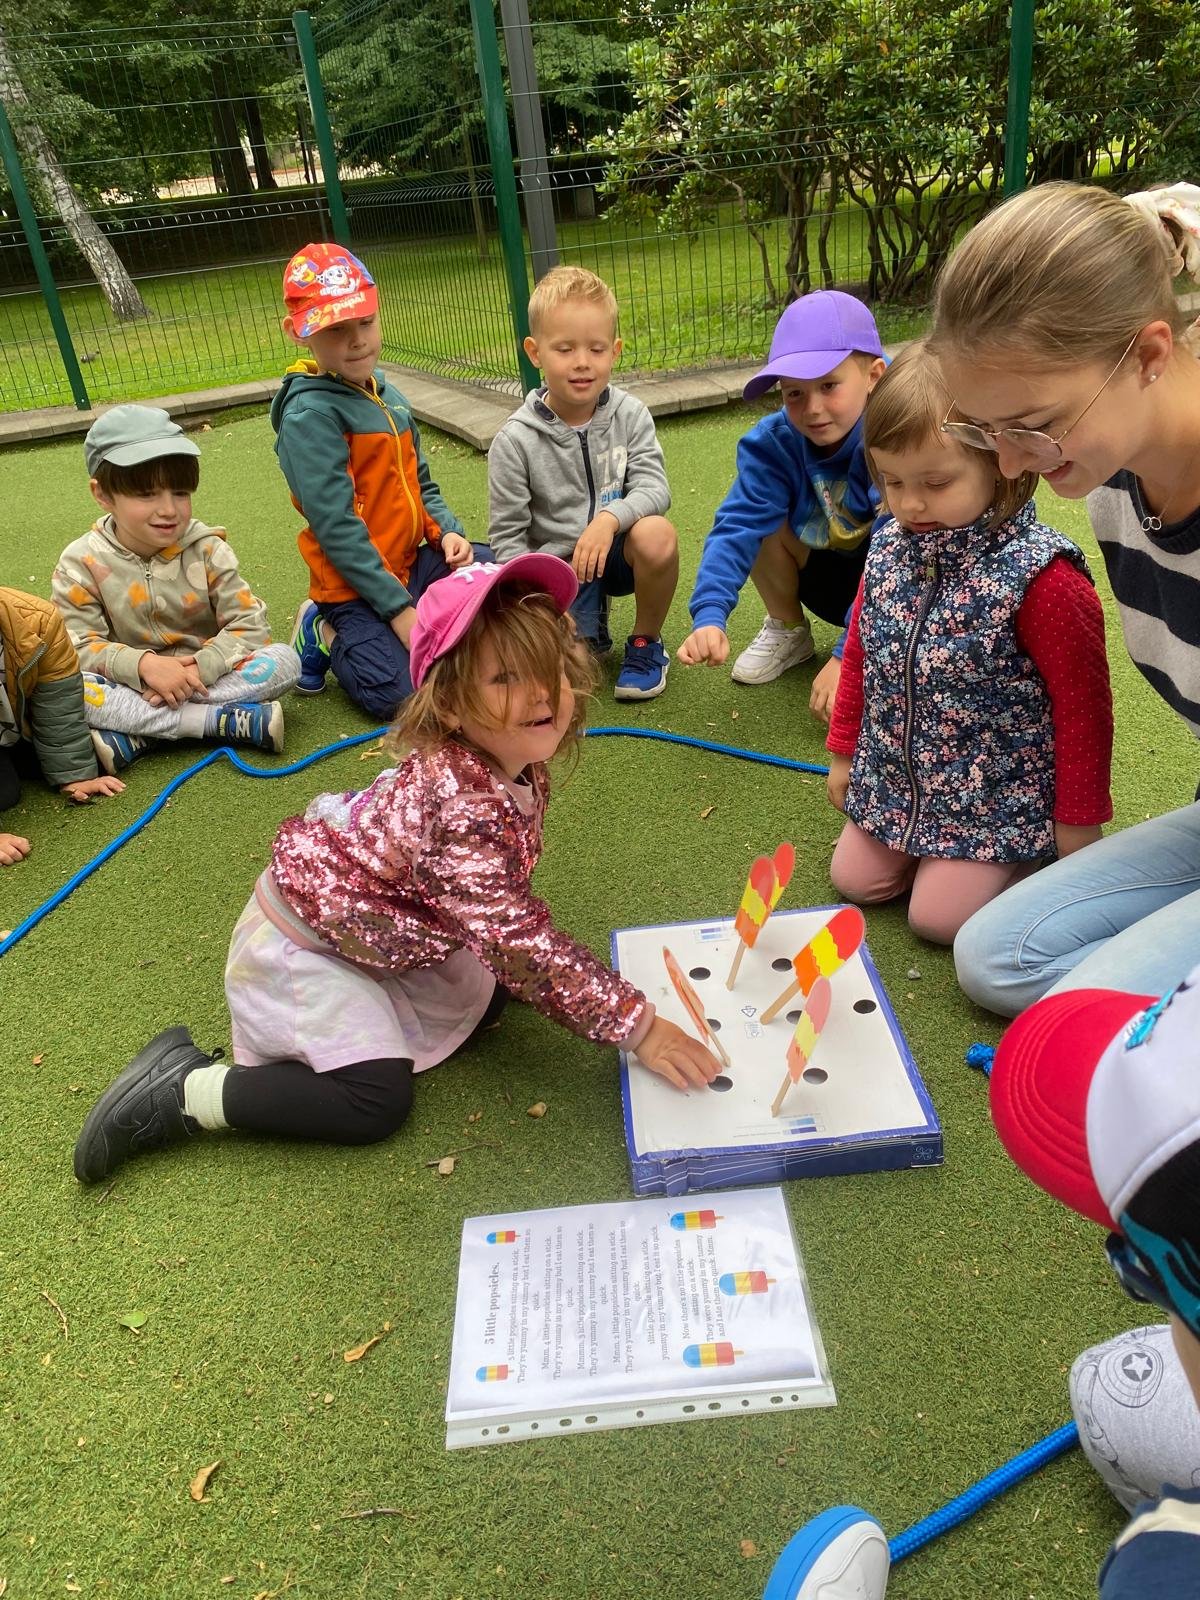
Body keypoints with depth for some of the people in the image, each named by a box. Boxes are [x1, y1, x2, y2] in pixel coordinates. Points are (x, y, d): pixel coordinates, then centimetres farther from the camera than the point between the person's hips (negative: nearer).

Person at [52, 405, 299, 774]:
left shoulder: (207, 549, -4)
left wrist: (199, 668, -26)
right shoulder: (81, 564, -5)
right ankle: (228, 721, -29)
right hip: (131, 687, -1)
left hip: (207, 678, 1)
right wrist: (144, 664, -29)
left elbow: (250, 625, -10)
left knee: (284, 661, -23)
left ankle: (135, 735, -26)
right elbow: (80, 646, -11)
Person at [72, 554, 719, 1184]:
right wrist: (640, 1027, -30)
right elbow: (518, 940, -35)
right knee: (378, 1102, -11)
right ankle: (181, 1090, -3)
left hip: (369, 920, 9)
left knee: (488, 995, 12)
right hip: (299, 942, -9)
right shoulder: (462, 805, -37)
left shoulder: (522, 771, -9)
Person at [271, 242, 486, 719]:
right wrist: (399, 608, -22)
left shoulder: (387, 394, 8)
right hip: (353, 585, -8)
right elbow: (337, 527, -21)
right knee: (402, 694, -24)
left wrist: (447, 532, -4)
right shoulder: (309, 414, -17)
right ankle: (329, 634, 5)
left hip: (412, 561, 8)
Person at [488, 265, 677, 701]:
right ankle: (589, 625, 20)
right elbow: (507, 534, -7)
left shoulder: (629, 415, -6)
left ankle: (646, 643, -5)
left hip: (616, 551, 1)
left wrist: (610, 518, -35)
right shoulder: (515, 441, -11)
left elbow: (654, 488, -15)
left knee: (657, 535, -34)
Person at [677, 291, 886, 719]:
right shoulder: (776, 442, -19)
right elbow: (738, 525, -28)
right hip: (830, 569, 4)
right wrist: (709, 616, -44)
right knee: (761, 516, -21)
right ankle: (788, 631, 3)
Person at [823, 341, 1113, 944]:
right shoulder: (890, 548, -5)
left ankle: (1030, 858, 18)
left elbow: (1083, 703, -16)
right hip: (895, 781, 6)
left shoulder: (1041, 576, -23)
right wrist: (844, 751, 14)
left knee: (940, 913, -8)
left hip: (1000, 797, -6)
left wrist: (1079, 821, -9)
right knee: (854, 881, 7)